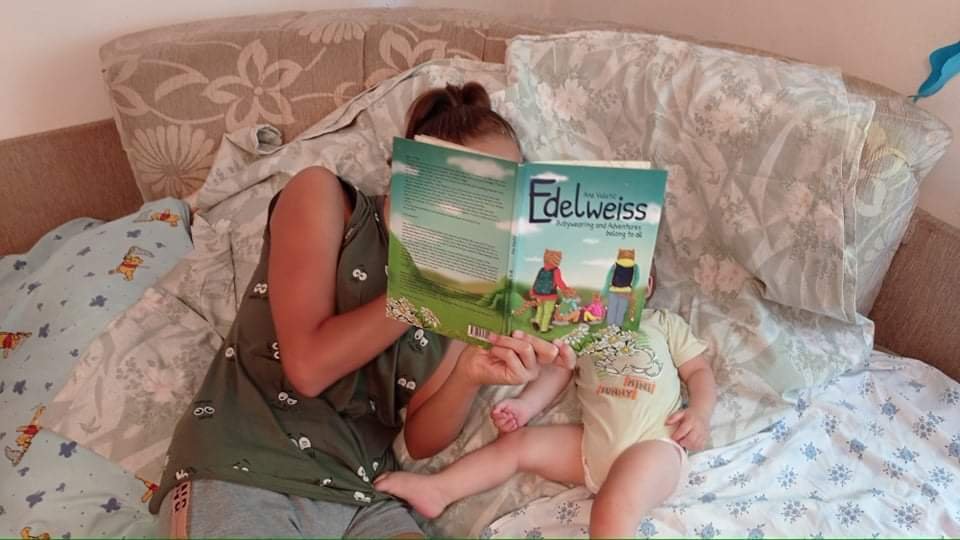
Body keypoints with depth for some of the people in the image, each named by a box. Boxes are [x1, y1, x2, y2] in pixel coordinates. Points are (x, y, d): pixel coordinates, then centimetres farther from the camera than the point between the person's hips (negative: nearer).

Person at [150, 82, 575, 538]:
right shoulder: (323, 197, -1)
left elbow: (421, 441, 4)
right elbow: (307, 367, -12)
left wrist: (471, 376, -15)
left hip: (359, 498, 4)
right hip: (238, 472, -3)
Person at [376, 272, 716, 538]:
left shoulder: (665, 322, 19)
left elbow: (699, 371, 16)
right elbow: (555, 372, 13)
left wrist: (700, 413, -4)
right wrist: (525, 406, -5)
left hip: (653, 445, -3)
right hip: (590, 444, 4)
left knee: (613, 509, -31)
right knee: (515, 442, -8)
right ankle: (437, 489, -6)